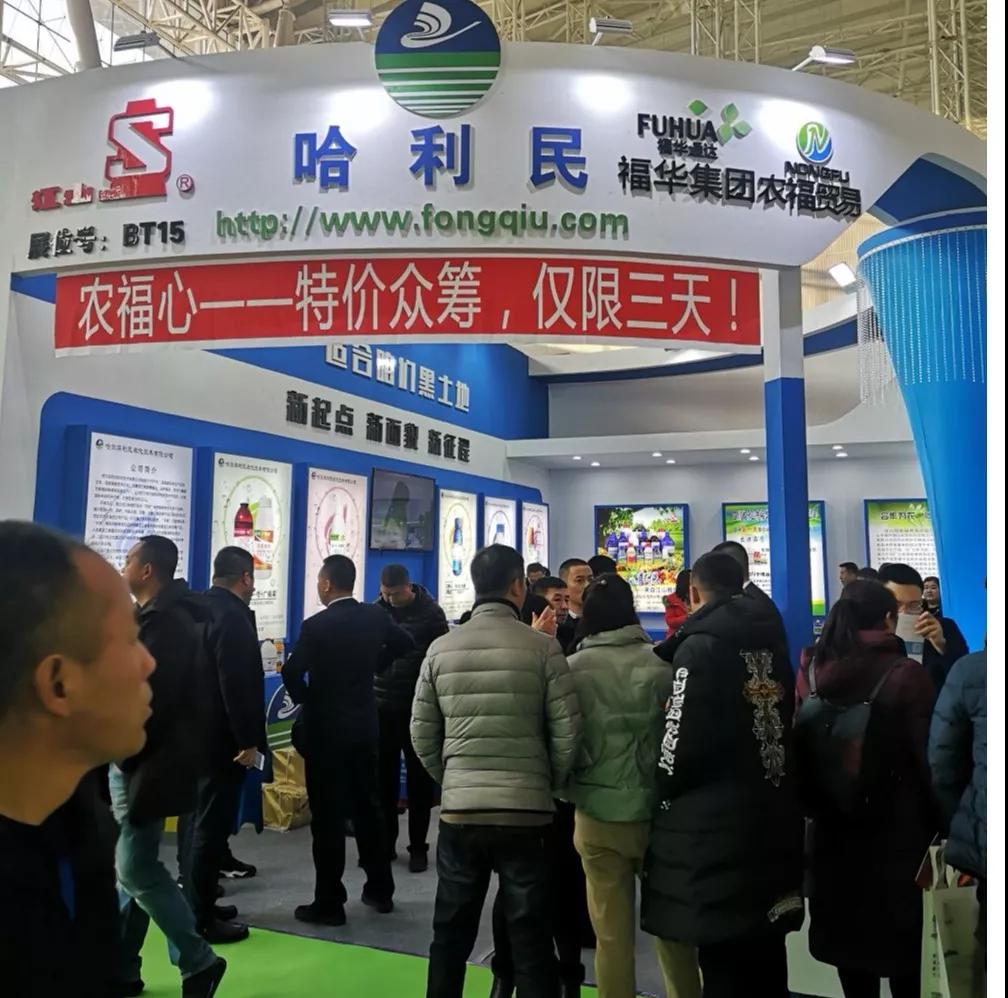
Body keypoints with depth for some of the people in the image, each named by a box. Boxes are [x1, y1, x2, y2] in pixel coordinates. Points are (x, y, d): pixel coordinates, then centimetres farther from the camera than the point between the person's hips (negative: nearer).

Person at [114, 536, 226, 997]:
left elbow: (156, 699, -23)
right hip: (130, 762, 10)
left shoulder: (168, 622, -18)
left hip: (147, 764, -10)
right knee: (129, 868, 15)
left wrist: (127, 753, -14)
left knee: (136, 870, -5)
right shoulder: (151, 617, 15)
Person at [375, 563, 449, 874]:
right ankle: (385, 842, 24)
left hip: (418, 708, -3)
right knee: (383, 776, 10)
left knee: (419, 778, 7)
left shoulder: (430, 613, -7)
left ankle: (418, 847, 17)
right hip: (382, 707, 3)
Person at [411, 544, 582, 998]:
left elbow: (422, 735, 3)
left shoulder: (440, 649, 0)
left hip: (458, 811, 3)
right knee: (531, 941, 8)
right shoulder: (542, 647, -7)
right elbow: (567, 732, -7)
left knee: (450, 935, 16)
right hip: (526, 812, -2)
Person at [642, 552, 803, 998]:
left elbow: (679, 748, -17)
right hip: (774, 821, 7)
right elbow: (784, 731, 15)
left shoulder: (699, 646, -14)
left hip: (714, 829, -7)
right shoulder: (773, 644, 8)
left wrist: (663, 797, 1)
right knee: (764, 961, 18)